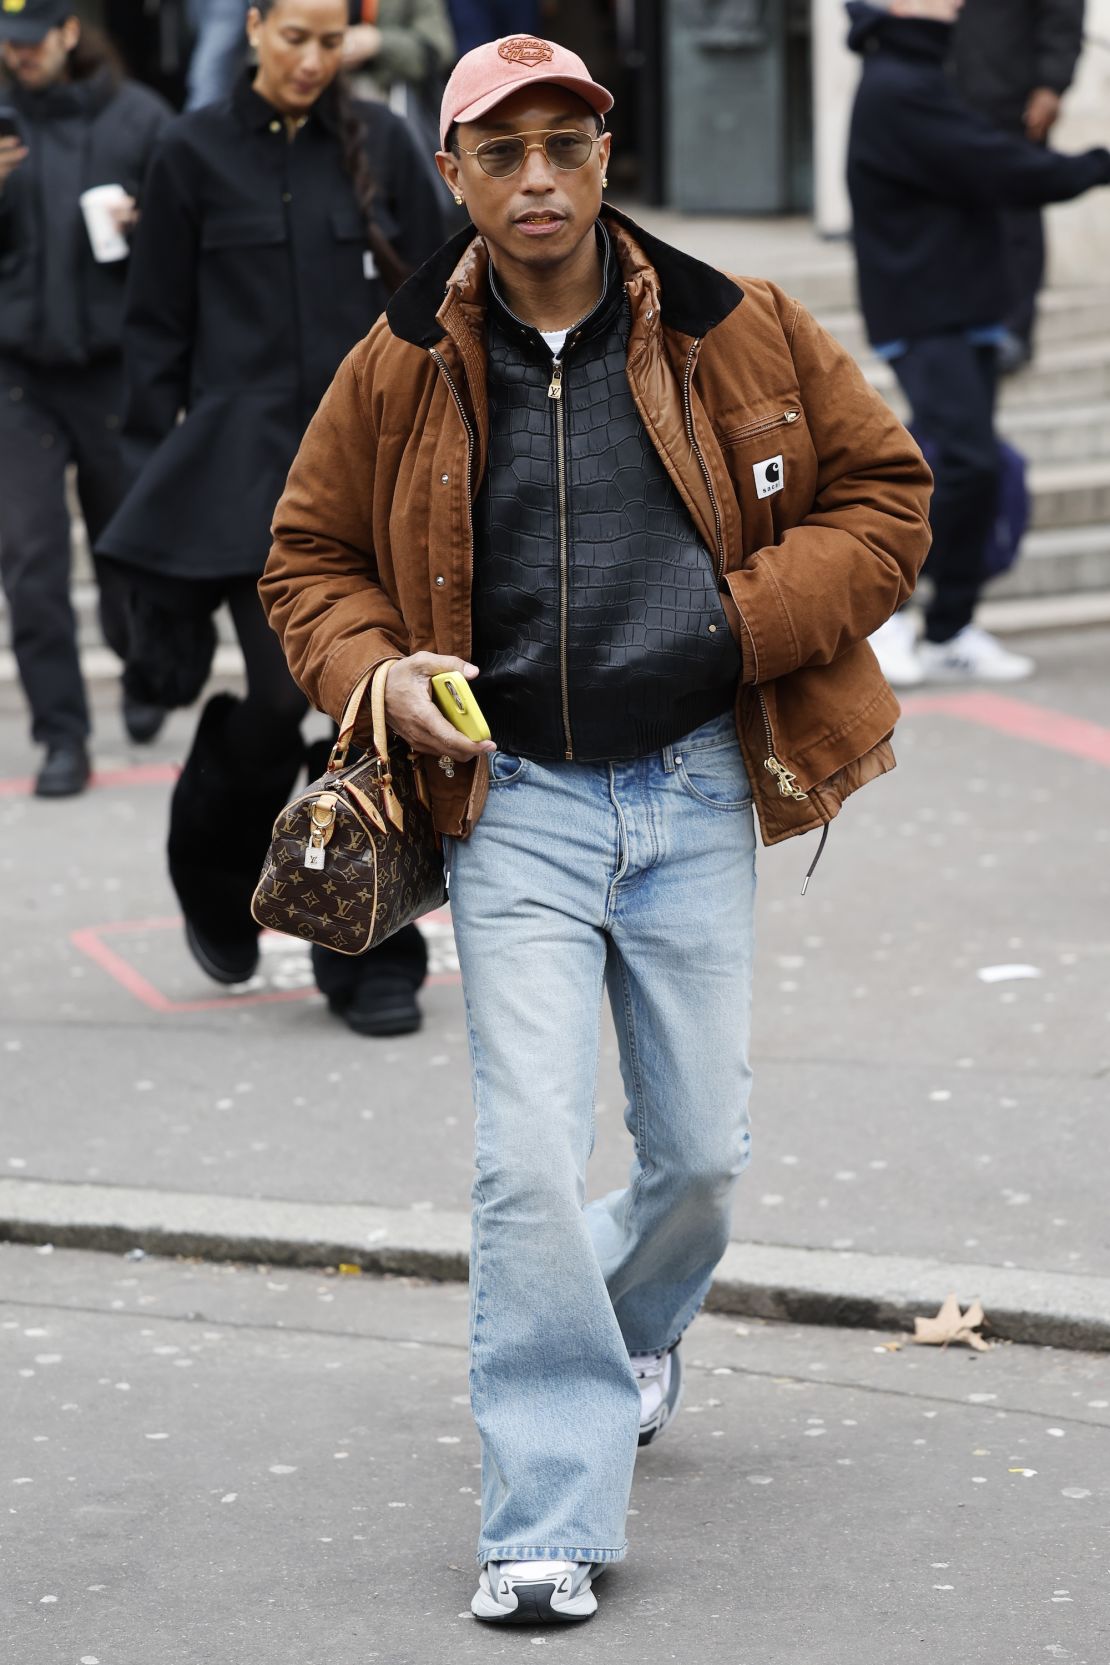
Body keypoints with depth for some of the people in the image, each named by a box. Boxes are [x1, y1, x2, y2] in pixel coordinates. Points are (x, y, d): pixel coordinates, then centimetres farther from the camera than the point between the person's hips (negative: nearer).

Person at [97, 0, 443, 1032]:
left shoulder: (381, 145, 7)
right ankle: (215, 876, 21)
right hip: (245, 466, -2)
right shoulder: (196, 154, 3)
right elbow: (157, 328, 5)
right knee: (284, 693, -10)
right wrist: (157, 475, 1)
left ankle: (373, 966, 8)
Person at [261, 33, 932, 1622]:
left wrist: (746, 626, -9)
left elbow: (883, 490, 6)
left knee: (702, 1149, 9)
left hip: (694, 792, 1)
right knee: (528, 1159, -12)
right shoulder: (401, 371, 0)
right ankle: (549, 1519, -5)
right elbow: (310, 558, 12)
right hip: (515, 800, -1)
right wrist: (376, 670, -9)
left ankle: (635, 1328, 44)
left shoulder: (737, 335, -1)